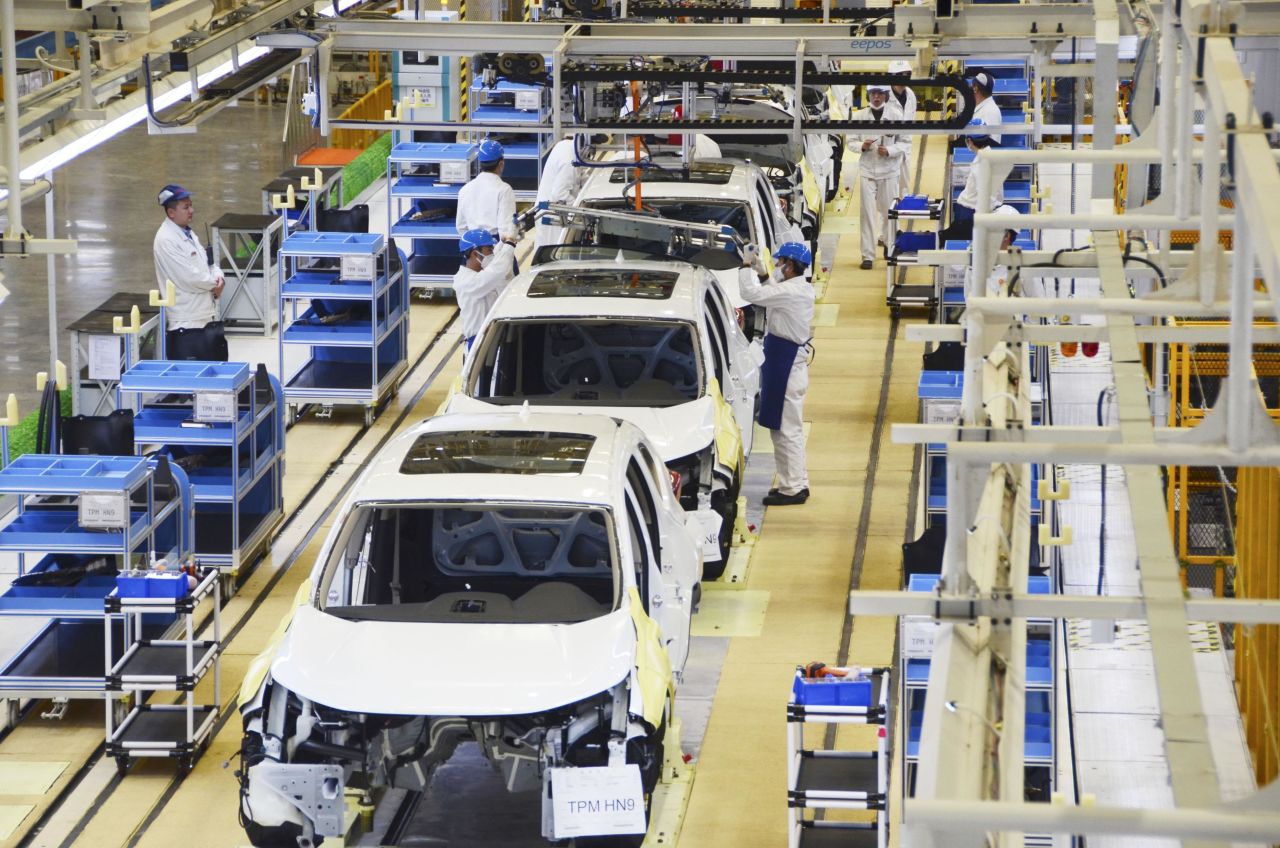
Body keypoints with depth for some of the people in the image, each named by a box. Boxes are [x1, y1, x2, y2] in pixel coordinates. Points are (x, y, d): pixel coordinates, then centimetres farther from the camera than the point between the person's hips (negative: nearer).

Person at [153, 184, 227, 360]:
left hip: (208, 317, 10)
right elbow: (189, 278, -20)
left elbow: (209, 264, 20)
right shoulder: (166, 240, -15)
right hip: (186, 324, -10)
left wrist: (218, 278, -3)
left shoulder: (189, 234, 14)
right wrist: (214, 283, -4)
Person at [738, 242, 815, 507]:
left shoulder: (791, 292, -20)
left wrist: (747, 265, -11)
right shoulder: (802, 289, 11)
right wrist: (760, 271, 15)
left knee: (786, 429, -5)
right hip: (792, 358, 11)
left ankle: (792, 488, -2)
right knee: (788, 427, 18)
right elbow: (769, 293, 26)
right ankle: (797, 484, 25)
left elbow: (751, 293, -24)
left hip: (786, 365, -11)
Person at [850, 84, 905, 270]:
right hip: (867, 170, 0)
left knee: (888, 211, 12)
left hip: (889, 170, 0)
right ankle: (868, 255, -3)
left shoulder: (895, 115, -3)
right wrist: (862, 146, -16)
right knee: (867, 212, -5)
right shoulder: (859, 116, 0)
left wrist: (889, 151, -17)